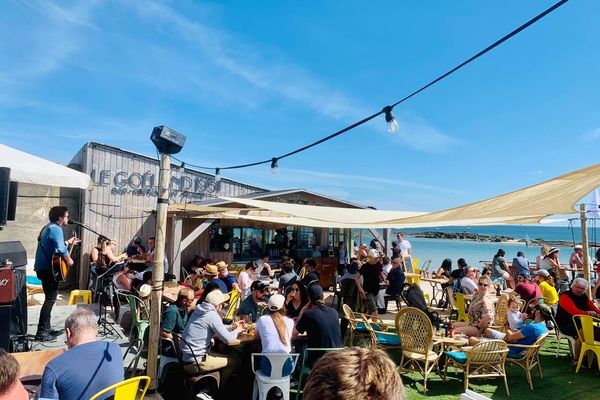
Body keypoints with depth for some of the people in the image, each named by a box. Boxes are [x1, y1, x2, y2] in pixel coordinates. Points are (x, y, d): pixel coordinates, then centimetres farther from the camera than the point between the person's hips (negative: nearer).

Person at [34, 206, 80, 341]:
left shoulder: (48, 227, 16)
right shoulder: (56, 229, -16)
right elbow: (61, 249, -27)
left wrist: (68, 242, 30)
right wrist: (69, 260, -12)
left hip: (43, 267, 11)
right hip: (48, 268, -11)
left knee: (50, 297, 17)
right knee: (51, 298, -8)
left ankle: (46, 328, 23)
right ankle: (41, 332, -7)